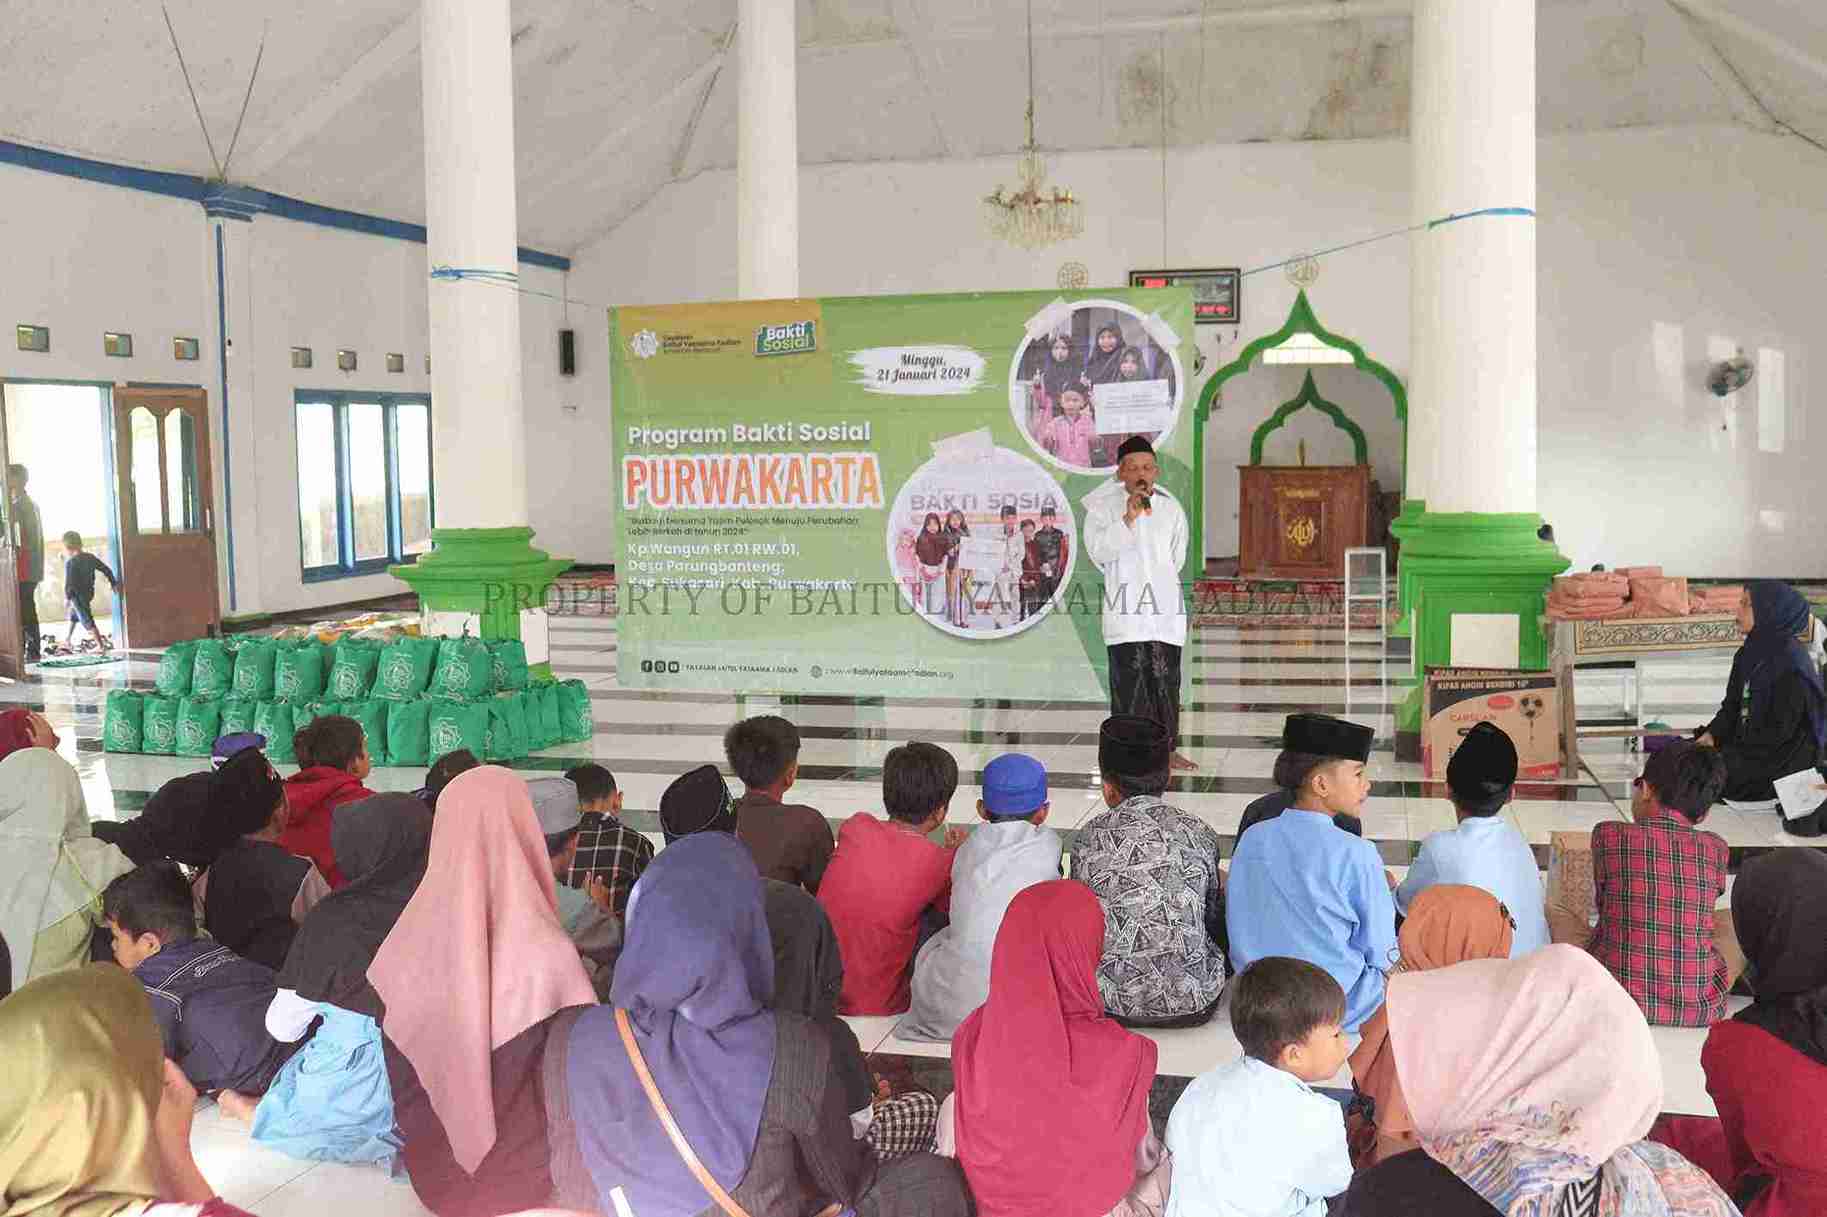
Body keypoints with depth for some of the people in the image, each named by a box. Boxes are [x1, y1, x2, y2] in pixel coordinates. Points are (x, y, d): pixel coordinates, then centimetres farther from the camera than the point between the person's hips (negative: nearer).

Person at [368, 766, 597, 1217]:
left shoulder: (407, 942, -11)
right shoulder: (548, 957, -23)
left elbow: (397, 1084, 0)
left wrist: (424, 1149, 15)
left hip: (433, 1175, 5)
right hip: (517, 1175, -5)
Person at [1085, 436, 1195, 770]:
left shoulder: (1171, 509, 10)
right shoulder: (1103, 507, -1)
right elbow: (1099, 551, -16)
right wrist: (1129, 517, -21)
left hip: (1165, 612, 4)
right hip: (1126, 614, -3)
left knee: (1166, 683, 8)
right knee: (1130, 684, -4)